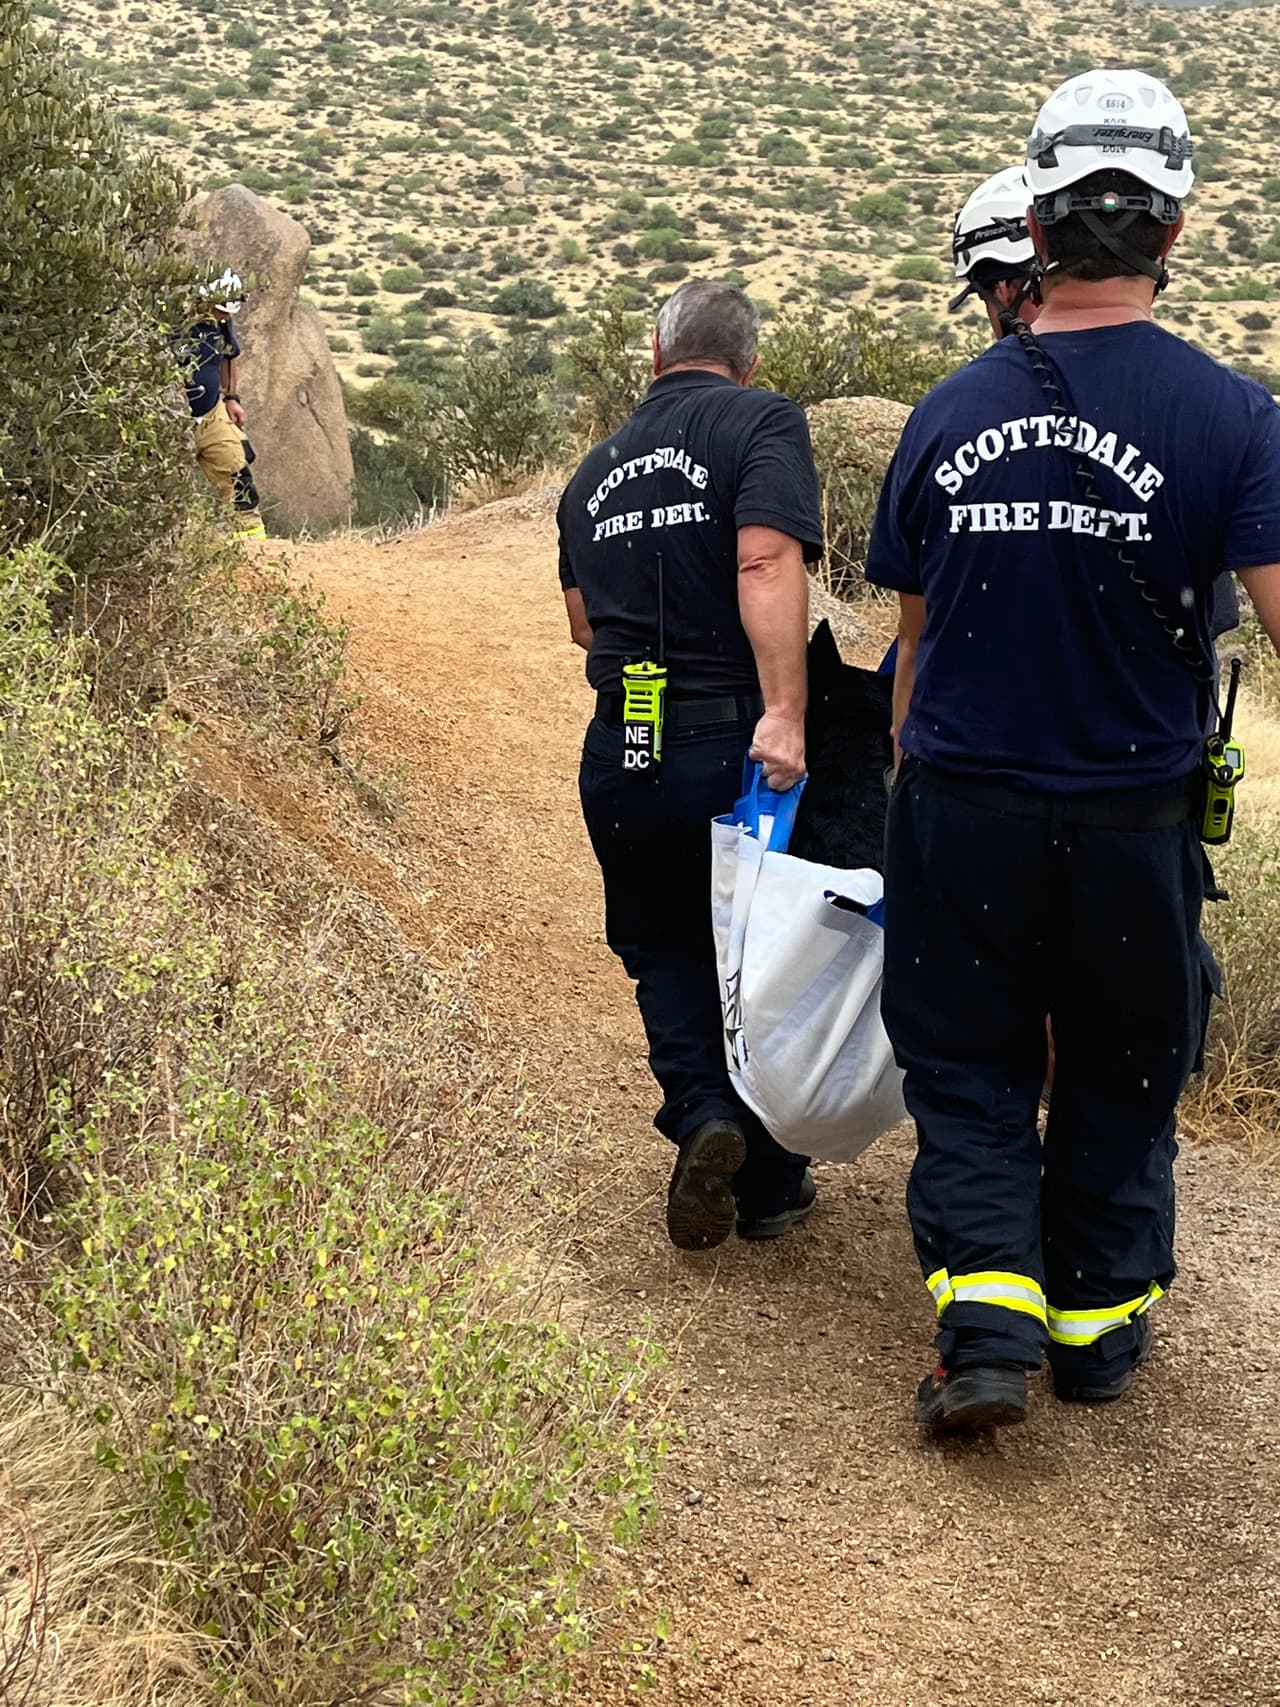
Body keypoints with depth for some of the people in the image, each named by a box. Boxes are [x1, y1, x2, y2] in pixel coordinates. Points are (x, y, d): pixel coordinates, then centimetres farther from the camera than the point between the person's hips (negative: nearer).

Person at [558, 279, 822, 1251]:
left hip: (619, 757, 4)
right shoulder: (762, 423, -5)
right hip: (735, 749, -4)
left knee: (664, 950, 18)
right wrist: (783, 711, -28)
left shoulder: (597, 470, 14)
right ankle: (768, 1185, 21)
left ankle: (703, 1109, -8)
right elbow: (767, 563, -21)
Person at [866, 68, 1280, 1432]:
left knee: (968, 1072, 13)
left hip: (958, 808, 2)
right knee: (1118, 1079, 17)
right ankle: (1098, 1321, 29)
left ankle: (986, 1321, 0)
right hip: (1131, 819, -1)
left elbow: (912, 640, 7)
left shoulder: (949, 414, -1)